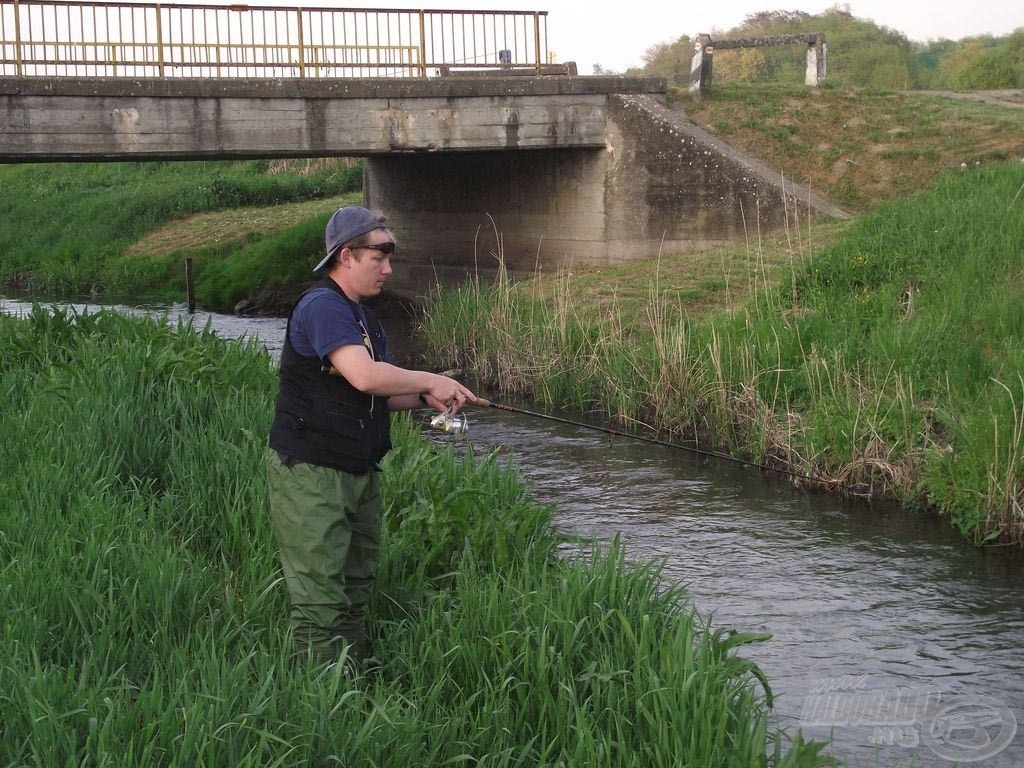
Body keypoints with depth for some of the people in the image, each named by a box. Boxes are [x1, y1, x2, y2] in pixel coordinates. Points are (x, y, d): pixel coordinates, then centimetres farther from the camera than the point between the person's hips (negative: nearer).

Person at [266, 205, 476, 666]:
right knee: (322, 601, -8)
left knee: (356, 592, 13)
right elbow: (364, 376, -28)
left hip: (359, 472, 10)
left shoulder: (363, 318, 18)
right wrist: (431, 381, -15)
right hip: (311, 472, -10)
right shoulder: (322, 306, -15)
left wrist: (424, 399, 3)